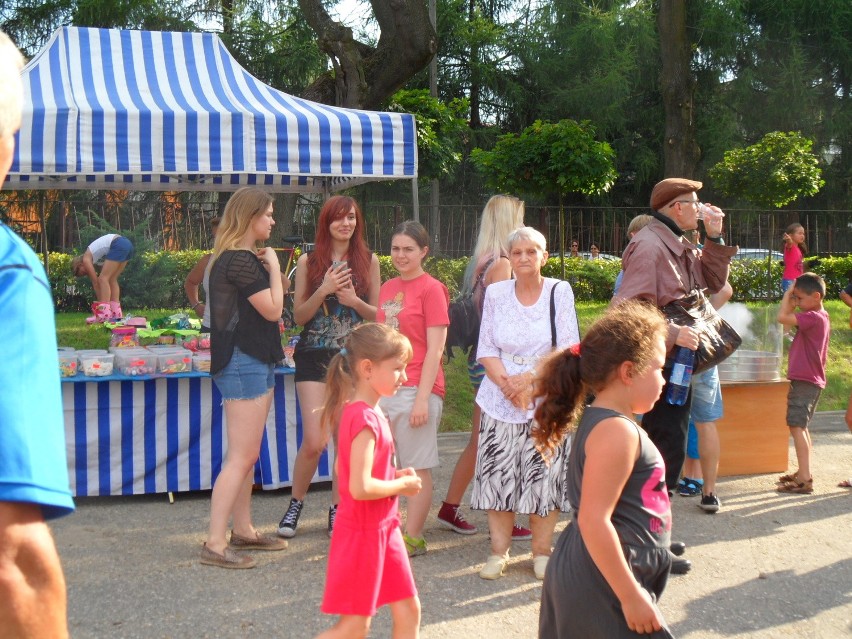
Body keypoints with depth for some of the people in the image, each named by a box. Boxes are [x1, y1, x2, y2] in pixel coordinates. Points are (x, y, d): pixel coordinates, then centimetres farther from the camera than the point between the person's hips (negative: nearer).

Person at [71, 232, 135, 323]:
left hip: (118, 245, -9)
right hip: (127, 244, 9)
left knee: (103, 278, -4)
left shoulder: (86, 259, 5)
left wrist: (99, 301, 11)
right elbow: (97, 282, 29)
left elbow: (95, 282, 5)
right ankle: (116, 313, 13)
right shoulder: (91, 258, 28)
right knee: (111, 279, 16)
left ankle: (104, 315, -11)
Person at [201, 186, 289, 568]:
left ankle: (243, 530, 26)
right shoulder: (240, 260, -16)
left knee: (248, 454, 16)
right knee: (240, 457, -10)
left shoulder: (244, 259, 16)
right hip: (243, 362, -11)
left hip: (254, 361, 11)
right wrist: (273, 268, -5)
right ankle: (215, 544, -9)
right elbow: (273, 309, -16)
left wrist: (266, 268, 7)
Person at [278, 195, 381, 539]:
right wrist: (323, 291, -15)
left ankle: (337, 508, 20)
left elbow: (378, 315, 7)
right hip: (315, 356, -2)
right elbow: (298, 316, 1)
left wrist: (353, 300, -12)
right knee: (314, 442, -7)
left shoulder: (369, 261, 4)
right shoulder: (309, 261, 1)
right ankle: (295, 504, 14)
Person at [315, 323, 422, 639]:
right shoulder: (365, 419, -24)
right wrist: (402, 485, -14)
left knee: (408, 610, 14)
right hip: (362, 532, -10)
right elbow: (360, 488, -30)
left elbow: (348, 470, 16)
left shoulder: (369, 413, 7)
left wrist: (395, 475, 6)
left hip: (383, 529, 10)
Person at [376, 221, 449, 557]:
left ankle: (413, 538, 11)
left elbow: (435, 350, -11)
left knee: (417, 467, 2)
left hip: (416, 389, -7)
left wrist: (423, 397, -16)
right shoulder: (387, 288, 13)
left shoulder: (431, 289, -7)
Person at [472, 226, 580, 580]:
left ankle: (542, 551, 13)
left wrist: (530, 378, -16)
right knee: (498, 475, 1)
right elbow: (486, 349, 4)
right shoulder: (495, 292, 5)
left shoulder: (560, 292, -1)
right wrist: (507, 383, -13)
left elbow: (569, 349, -6)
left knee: (544, 477, -1)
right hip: (500, 401, 2)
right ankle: (498, 551, 13)